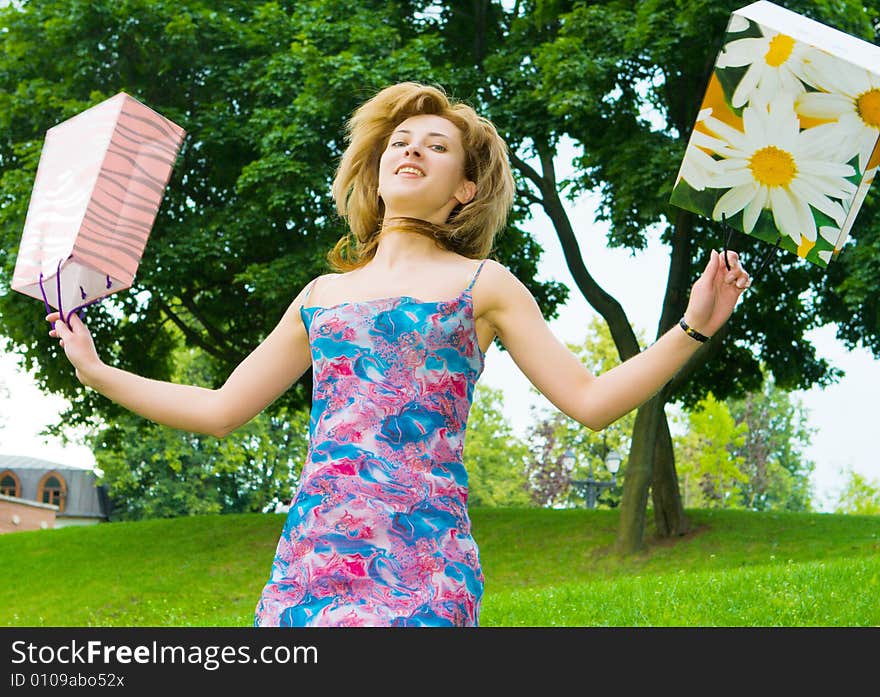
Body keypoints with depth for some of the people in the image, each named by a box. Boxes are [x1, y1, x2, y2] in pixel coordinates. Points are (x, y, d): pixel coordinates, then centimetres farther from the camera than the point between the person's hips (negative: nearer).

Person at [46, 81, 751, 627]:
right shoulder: (324, 293, 20)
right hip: (306, 554, 4)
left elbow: (591, 400, 5)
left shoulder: (481, 284, 10)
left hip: (416, 555, -4)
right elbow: (221, 409, 24)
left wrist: (692, 329, -4)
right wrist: (97, 371, 26)